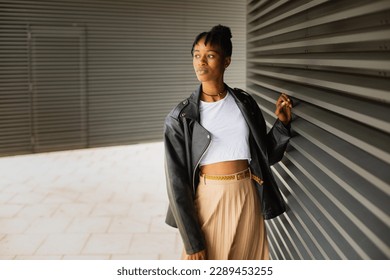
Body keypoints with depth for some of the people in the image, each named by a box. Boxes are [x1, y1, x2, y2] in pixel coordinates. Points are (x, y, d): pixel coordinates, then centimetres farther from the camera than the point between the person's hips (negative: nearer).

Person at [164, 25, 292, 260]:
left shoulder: (245, 103, 3)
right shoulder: (181, 117, -7)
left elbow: (266, 155, 11)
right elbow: (177, 180, -8)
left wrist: (282, 122, -5)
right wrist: (192, 242, -11)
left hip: (246, 198, 3)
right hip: (209, 199, -2)